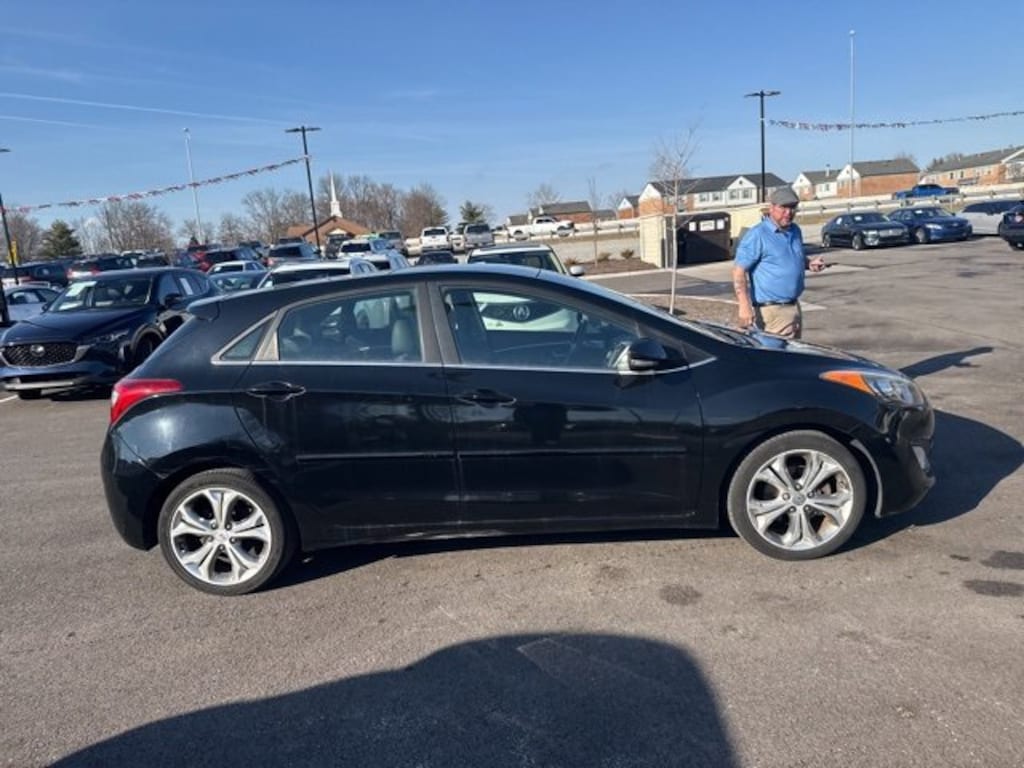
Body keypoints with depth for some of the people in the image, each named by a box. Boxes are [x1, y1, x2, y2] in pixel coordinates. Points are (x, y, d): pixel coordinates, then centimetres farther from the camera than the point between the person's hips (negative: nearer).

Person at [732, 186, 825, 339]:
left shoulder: (795, 231, 12)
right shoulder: (757, 235, -13)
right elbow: (739, 271, -17)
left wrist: (809, 263, 4)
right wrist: (745, 306, -25)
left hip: (794, 307, 9)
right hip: (771, 311, -8)